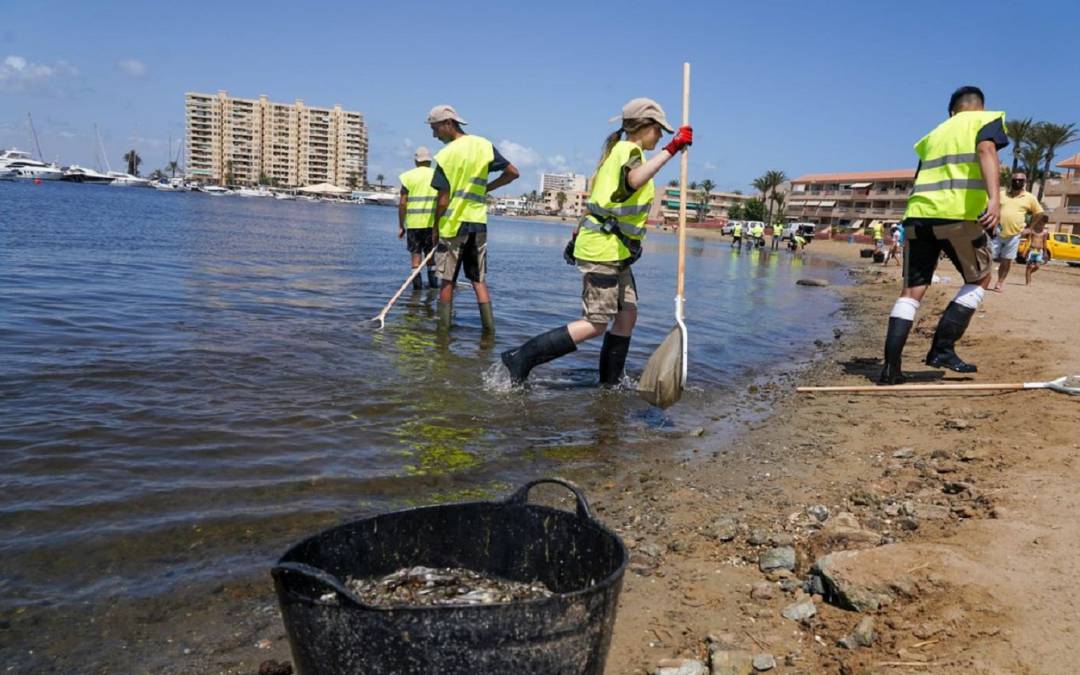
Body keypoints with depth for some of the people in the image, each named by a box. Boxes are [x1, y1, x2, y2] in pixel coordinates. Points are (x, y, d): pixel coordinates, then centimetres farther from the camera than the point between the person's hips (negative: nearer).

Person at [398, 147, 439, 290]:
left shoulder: (409, 176, 1)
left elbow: (402, 204, -2)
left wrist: (401, 226, 3)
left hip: (413, 222, -1)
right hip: (433, 222, 1)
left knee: (416, 253, 6)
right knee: (431, 253, 14)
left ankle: (417, 282, 0)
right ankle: (432, 281, 13)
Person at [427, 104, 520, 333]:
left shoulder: (446, 154, -12)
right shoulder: (484, 145, 2)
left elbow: (443, 199, -12)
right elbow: (513, 172, 3)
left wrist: (435, 227, 0)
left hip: (453, 224, -4)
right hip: (478, 222, 4)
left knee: (447, 281, 6)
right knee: (479, 280, 9)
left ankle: (443, 328, 12)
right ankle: (489, 327, 3)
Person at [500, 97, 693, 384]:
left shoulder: (617, 151, 21)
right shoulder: (629, 150, -10)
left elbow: (597, 200, 24)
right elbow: (634, 180, -35)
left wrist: (577, 235, 28)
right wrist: (671, 150, -36)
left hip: (615, 253, 11)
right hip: (604, 250, -11)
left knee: (627, 315, 12)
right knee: (595, 325, -10)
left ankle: (610, 384, 18)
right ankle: (521, 358, -10)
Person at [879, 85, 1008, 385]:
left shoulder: (935, 133, 29)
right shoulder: (988, 120, 13)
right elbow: (986, 150, -9)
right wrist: (994, 197, -22)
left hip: (918, 213, 5)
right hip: (959, 213, -4)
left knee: (912, 291, 4)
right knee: (979, 280, 15)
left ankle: (890, 368, -4)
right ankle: (942, 349, 6)